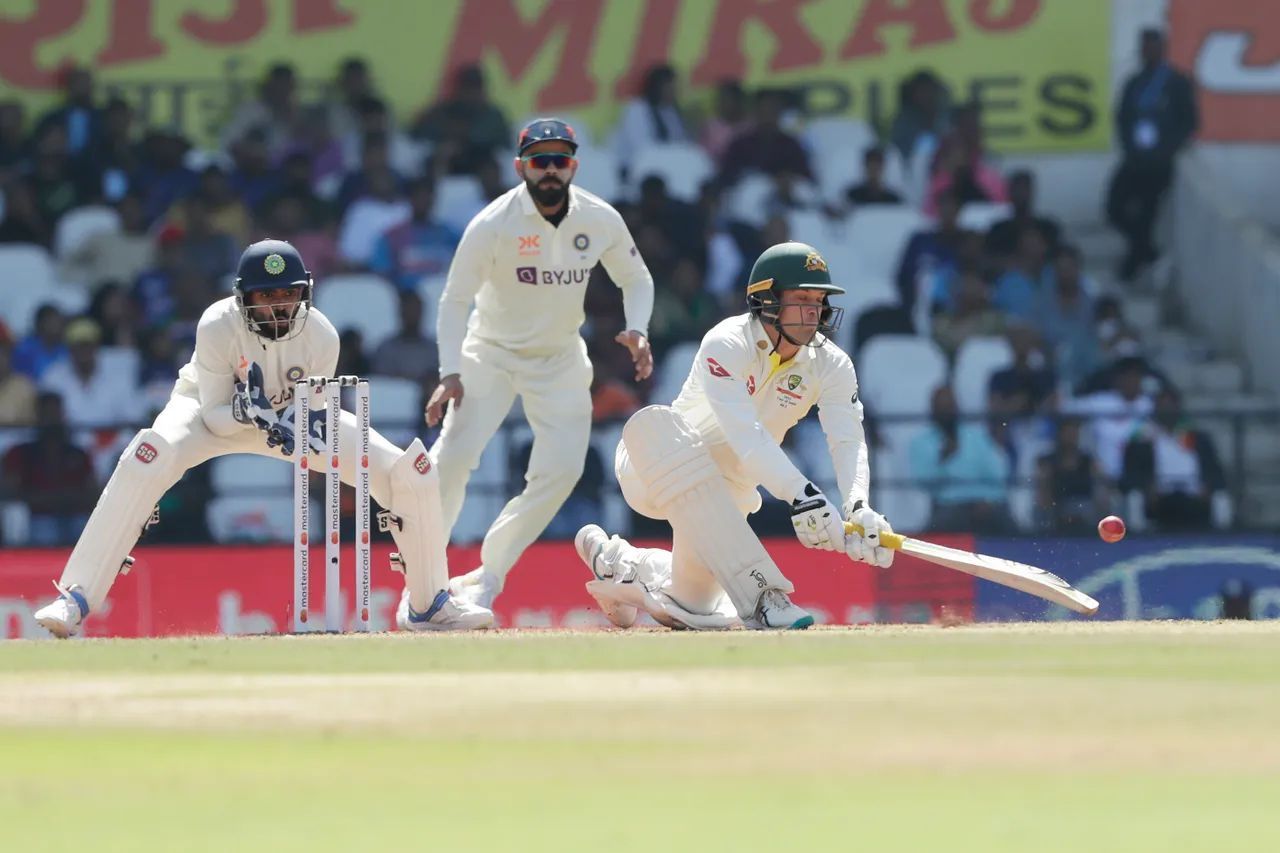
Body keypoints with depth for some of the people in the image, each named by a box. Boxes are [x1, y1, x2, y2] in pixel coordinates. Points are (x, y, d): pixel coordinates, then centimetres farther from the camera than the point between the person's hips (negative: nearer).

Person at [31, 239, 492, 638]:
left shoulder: (320, 335, -25)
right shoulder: (218, 327, -32)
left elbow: (314, 407, -11)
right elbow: (214, 417, -24)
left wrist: (307, 425, -35)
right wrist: (247, 411, -45)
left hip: (291, 413, 3)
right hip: (216, 410, -3)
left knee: (411, 470, -10)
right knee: (148, 458, -37)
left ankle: (427, 604, 12)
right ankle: (76, 599, -33)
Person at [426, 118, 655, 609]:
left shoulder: (601, 221, -11)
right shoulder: (493, 225, -21)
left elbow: (635, 279, 5)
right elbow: (455, 301, -17)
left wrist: (636, 331, -14)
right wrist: (450, 374, -28)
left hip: (560, 358, 3)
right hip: (491, 353, -3)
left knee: (561, 468, -9)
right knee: (453, 457, -18)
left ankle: (487, 576, 6)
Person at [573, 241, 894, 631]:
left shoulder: (830, 365, -9)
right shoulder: (728, 344, -26)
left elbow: (848, 441, -23)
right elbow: (744, 435, -40)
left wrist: (857, 506, -44)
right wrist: (802, 495, -54)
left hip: (728, 489, 5)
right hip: (654, 476, -5)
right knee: (655, 424, -40)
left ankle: (617, 561, 36)